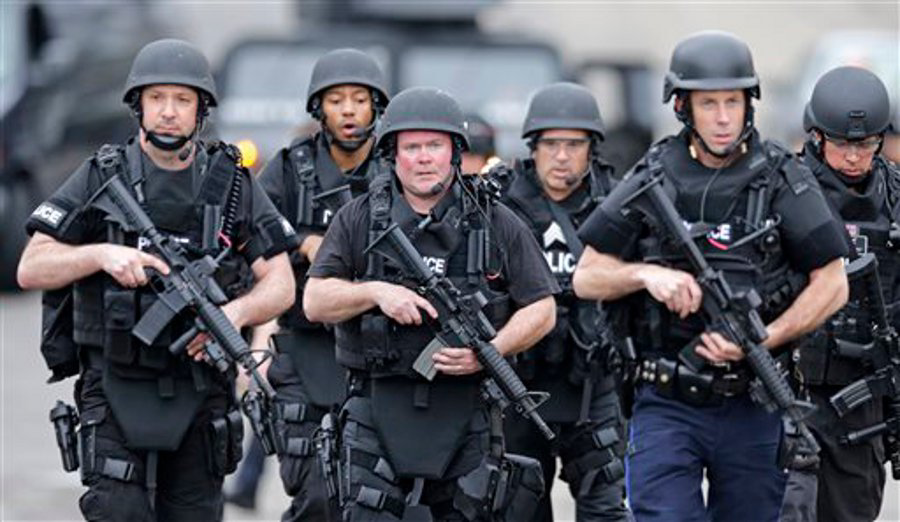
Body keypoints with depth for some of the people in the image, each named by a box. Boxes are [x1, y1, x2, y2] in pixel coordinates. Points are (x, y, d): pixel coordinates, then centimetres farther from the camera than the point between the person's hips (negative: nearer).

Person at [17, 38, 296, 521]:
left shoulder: (231, 184, 6)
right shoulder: (102, 179, 0)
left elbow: (280, 285, 5)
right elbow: (31, 270, -3)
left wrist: (236, 311, -16)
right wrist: (102, 254, -20)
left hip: (200, 391, 2)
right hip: (117, 388, -2)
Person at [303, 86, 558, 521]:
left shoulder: (496, 225, 4)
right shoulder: (359, 221, 4)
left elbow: (541, 310, 4)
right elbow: (315, 301, 2)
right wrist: (375, 292, -15)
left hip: (466, 415, 1)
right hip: (380, 415, -1)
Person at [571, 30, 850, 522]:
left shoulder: (782, 180, -2)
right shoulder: (653, 179, 2)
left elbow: (832, 285, 0)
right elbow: (586, 278, 7)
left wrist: (764, 340, -14)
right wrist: (646, 275, -13)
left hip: (753, 406, 0)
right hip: (667, 405, 0)